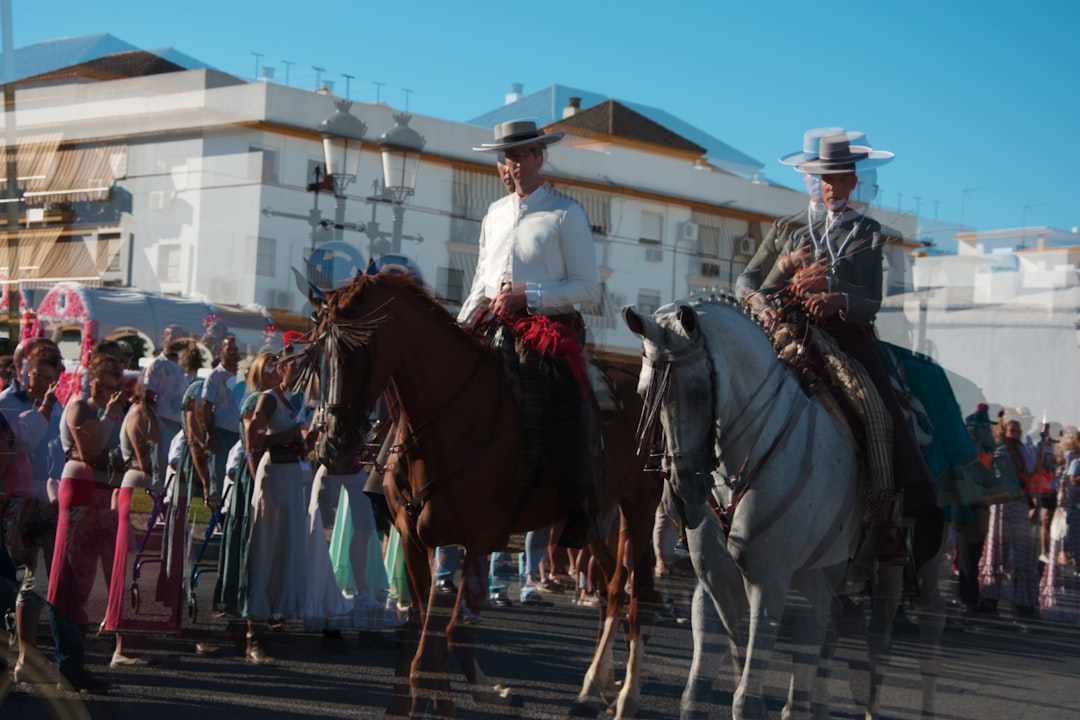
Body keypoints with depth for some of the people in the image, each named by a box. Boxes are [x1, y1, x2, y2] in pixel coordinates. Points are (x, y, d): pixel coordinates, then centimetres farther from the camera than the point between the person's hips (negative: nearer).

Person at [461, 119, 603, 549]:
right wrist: (460, 327, 7)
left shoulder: (565, 214, 0)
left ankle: (577, 521, -18)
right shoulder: (495, 214, 19)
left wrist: (527, 296, -15)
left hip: (549, 326, -6)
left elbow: (588, 288, -5)